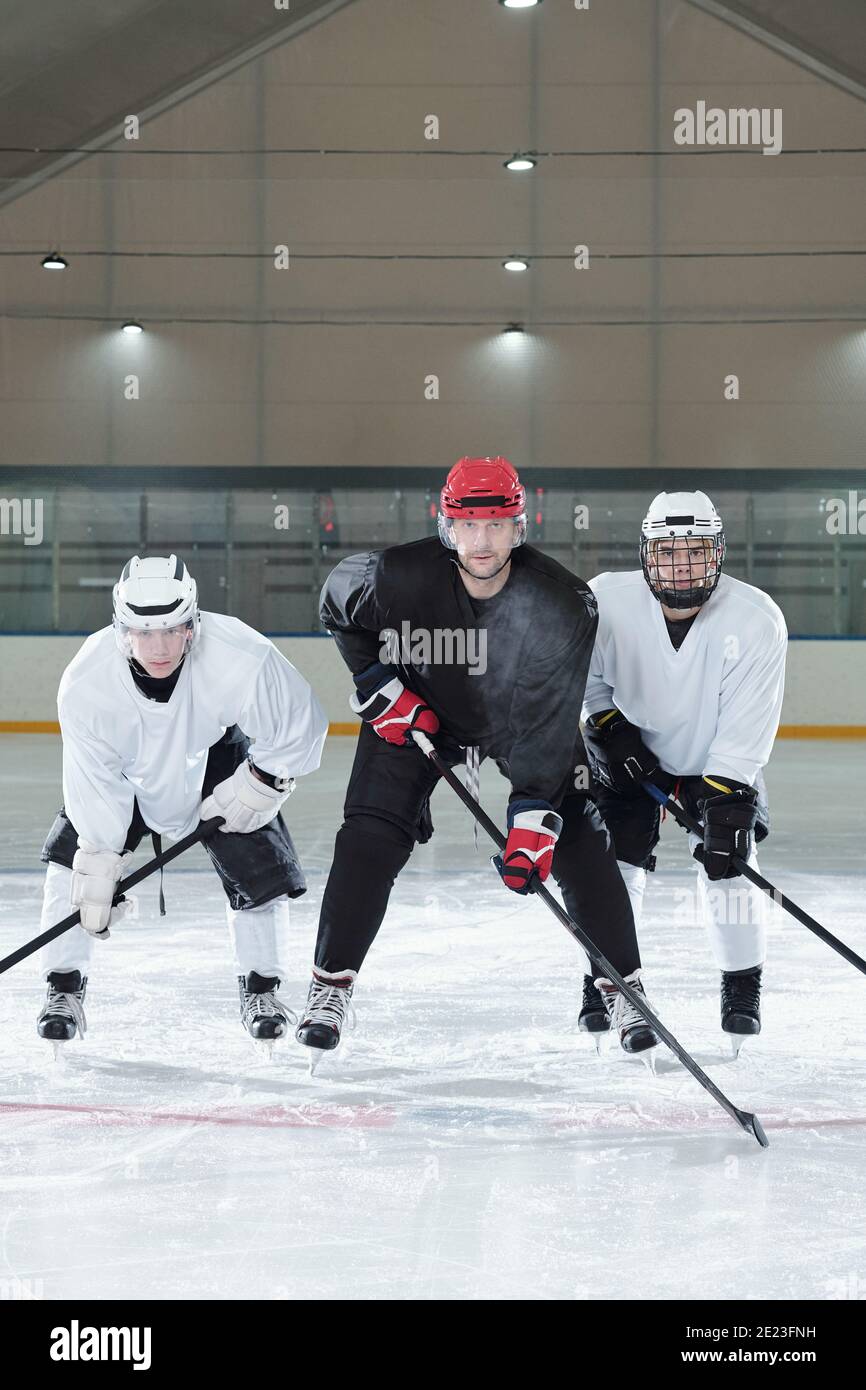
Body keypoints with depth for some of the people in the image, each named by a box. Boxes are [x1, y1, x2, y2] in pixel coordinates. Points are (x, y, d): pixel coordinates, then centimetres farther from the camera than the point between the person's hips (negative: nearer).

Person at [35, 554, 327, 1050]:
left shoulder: (243, 657, -37)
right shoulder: (86, 681, -33)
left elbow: (300, 727, -20)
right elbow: (96, 783, -25)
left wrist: (261, 783, -19)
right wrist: (100, 866, -25)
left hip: (214, 758, 0)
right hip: (127, 767, 0)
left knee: (257, 866, -10)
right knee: (72, 856, -15)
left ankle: (261, 990, 11)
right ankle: (65, 991, -3)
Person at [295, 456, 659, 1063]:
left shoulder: (562, 604, -32)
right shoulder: (396, 576, -30)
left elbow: (548, 723, -30)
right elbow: (338, 606, -6)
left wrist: (533, 818, -36)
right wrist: (379, 687, -12)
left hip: (528, 715, 0)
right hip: (415, 709, 0)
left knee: (580, 845, -8)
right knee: (370, 841, -12)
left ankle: (624, 988, 5)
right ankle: (330, 986, 0)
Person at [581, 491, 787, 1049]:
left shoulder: (758, 619, -26)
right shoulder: (606, 601, -25)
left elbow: (746, 726, -26)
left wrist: (727, 801, -32)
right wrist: (607, 725, -16)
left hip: (724, 763, 0)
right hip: (632, 753, 1)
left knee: (728, 860, -11)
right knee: (616, 859, -9)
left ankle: (743, 985, 9)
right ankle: (604, 981, 11)